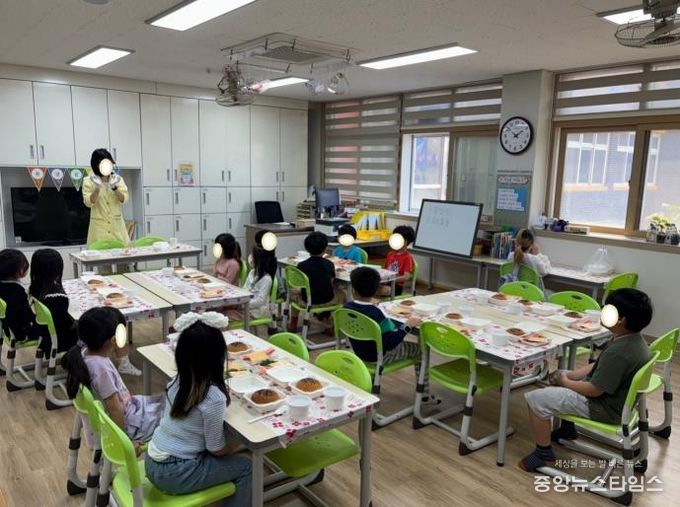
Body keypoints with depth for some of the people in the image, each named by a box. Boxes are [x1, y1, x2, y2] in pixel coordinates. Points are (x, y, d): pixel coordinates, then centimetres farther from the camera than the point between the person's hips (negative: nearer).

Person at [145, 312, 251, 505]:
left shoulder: (177, 381, -4)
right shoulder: (214, 397, -24)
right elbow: (216, 449, -13)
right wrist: (237, 442, 7)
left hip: (153, 463, 7)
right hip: (173, 475, -7)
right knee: (245, 468, 9)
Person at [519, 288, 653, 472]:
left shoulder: (619, 352, -33)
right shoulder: (632, 339, -2)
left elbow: (594, 390, -26)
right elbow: (597, 367, 9)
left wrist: (565, 382, -10)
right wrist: (569, 376, 1)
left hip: (605, 407, -10)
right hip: (617, 397, 10)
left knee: (536, 399, -13)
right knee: (560, 374, 25)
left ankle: (544, 454, 3)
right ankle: (567, 428, 37)